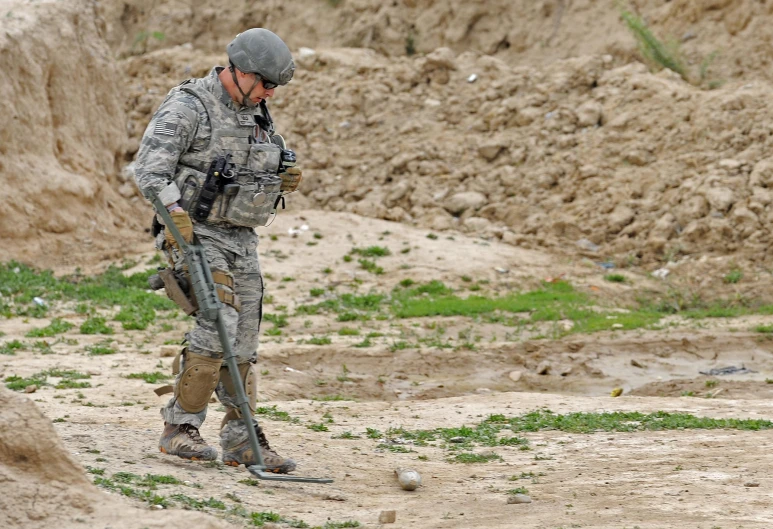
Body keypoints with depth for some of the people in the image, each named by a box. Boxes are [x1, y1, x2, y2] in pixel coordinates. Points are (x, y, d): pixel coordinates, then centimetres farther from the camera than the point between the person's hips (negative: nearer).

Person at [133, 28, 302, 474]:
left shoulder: (257, 113, 11)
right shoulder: (188, 107, -12)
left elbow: (264, 172, 23)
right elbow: (150, 167, -20)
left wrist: (285, 180, 0)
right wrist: (173, 208, -36)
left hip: (242, 238, 8)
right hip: (196, 233, -8)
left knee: (244, 341, 8)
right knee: (218, 323, -21)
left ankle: (241, 441, 15)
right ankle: (180, 428, -11)